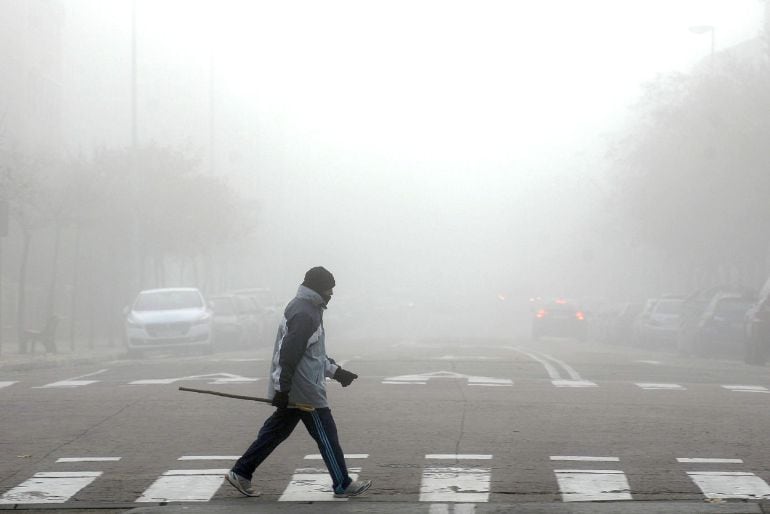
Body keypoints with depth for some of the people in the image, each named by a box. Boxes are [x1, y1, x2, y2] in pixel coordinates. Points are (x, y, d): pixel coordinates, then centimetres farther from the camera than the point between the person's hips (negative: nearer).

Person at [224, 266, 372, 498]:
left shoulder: (308, 309, 16)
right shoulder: (304, 314, -18)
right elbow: (289, 354, -23)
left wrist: (336, 371, 21)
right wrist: (282, 389, -23)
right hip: (303, 390, -10)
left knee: (276, 431, 13)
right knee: (326, 434, -2)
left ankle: (240, 473, 17)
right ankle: (343, 486, 6)